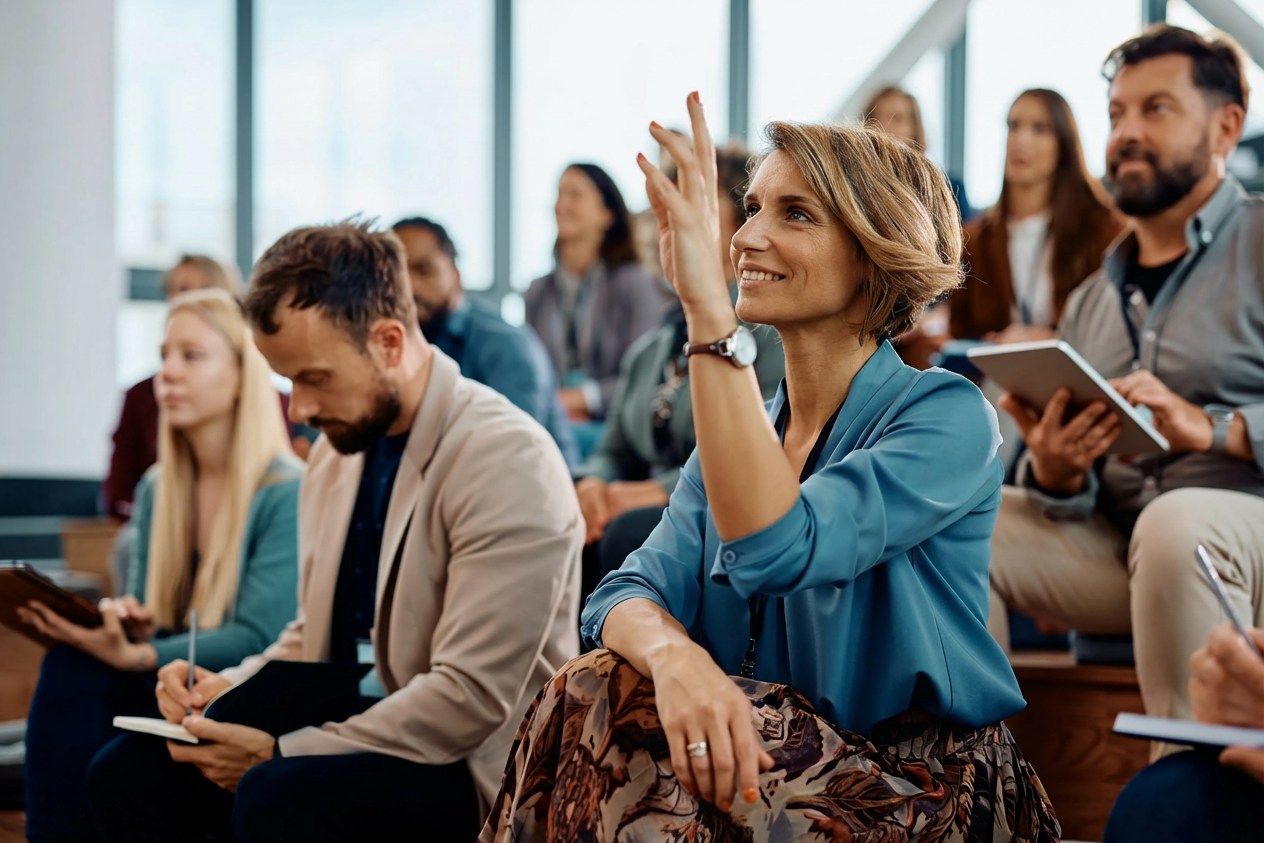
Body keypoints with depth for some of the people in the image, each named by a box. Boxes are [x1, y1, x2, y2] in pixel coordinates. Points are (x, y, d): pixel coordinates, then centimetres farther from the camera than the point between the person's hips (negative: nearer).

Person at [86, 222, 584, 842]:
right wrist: (229, 689, -1)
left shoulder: (509, 463, -17)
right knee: (129, 773, -8)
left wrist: (278, 752, -21)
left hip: (476, 769, -8)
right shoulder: (335, 453, 9)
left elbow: (471, 697, -23)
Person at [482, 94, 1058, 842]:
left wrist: (710, 315, -31)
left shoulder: (948, 417, -11)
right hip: (773, 754, 5)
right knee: (595, 694, -22)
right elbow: (635, 593, -3)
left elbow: (779, 551, -28)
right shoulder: (739, 430, 10)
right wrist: (676, 656, -28)